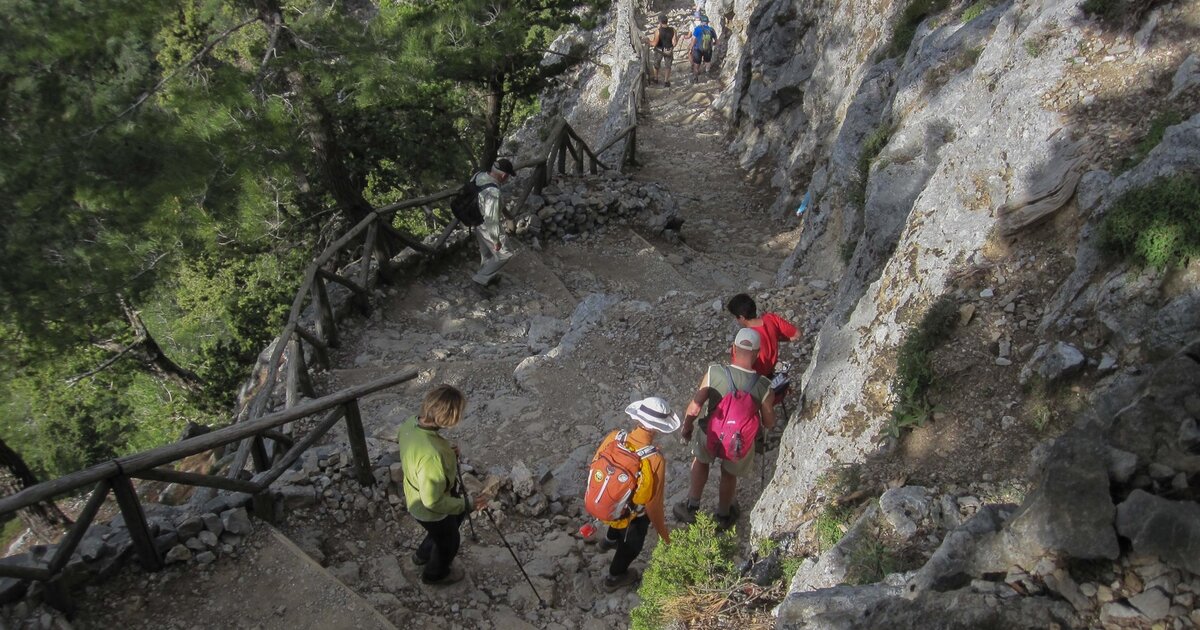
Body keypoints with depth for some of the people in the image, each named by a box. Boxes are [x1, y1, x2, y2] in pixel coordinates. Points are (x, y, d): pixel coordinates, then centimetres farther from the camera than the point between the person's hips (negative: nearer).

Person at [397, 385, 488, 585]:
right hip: (432, 512, -7)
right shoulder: (432, 456, -46)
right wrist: (467, 505, -22)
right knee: (449, 542, 25)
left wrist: (447, 452, -8)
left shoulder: (411, 423, -20)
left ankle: (423, 555, 60)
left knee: (456, 518, 36)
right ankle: (436, 574, 56)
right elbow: (433, 502, -34)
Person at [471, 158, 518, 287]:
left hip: (478, 222, 8)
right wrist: (496, 240, -20)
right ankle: (481, 277, 28)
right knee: (503, 254, 16)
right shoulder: (493, 193, -39)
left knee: (486, 251, 31)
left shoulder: (479, 175, -16)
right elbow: (492, 220, -31)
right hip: (487, 227, -8)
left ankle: (487, 276, 53)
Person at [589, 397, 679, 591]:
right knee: (632, 543, 28)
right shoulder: (655, 461, -38)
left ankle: (610, 539, 68)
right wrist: (663, 532, -9)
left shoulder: (614, 437, -26)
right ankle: (615, 577, 53)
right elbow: (653, 505, -27)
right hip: (631, 515, -4)